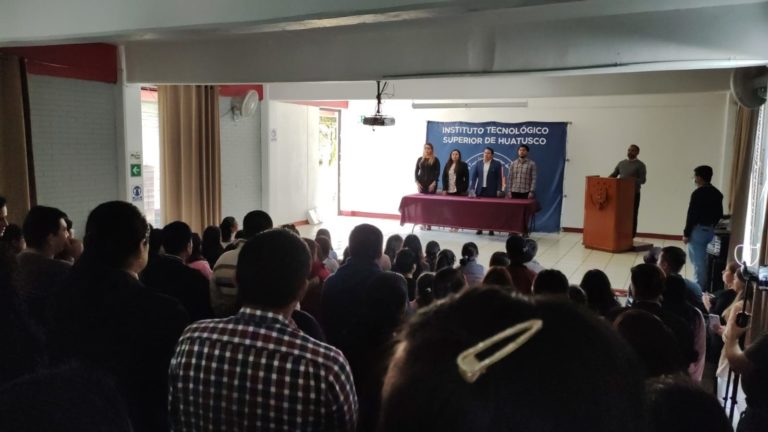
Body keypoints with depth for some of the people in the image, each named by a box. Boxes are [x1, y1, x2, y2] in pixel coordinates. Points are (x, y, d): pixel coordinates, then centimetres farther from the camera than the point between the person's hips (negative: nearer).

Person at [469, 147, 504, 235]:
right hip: (480, 190, 3)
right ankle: (479, 228, 7)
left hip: (491, 191, -2)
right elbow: (473, 176, 7)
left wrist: (498, 190, -7)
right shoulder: (478, 164, 9)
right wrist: (472, 188, -2)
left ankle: (491, 229, 3)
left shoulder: (497, 164, 2)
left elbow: (499, 178, -1)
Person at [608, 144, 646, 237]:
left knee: (632, 216, -1)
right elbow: (613, 175, 13)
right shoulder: (621, 163, 13)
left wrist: (631, 180, -27)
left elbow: (642, 180, -10)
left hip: (634, 194, -4)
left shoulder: (640, 165, -2)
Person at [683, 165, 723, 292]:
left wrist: (686, 233, -11)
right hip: (711, 231, 8)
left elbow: (692, 215, -16)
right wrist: (712, 226, 22)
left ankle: (698, 289, 2)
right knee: (706, 261, 15)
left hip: (698, 230, -8)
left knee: (698, 262, -2)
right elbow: (719, 214, 13)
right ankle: (706, 287, 21)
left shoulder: (698, 193, -16)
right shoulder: (717, 193, 9)